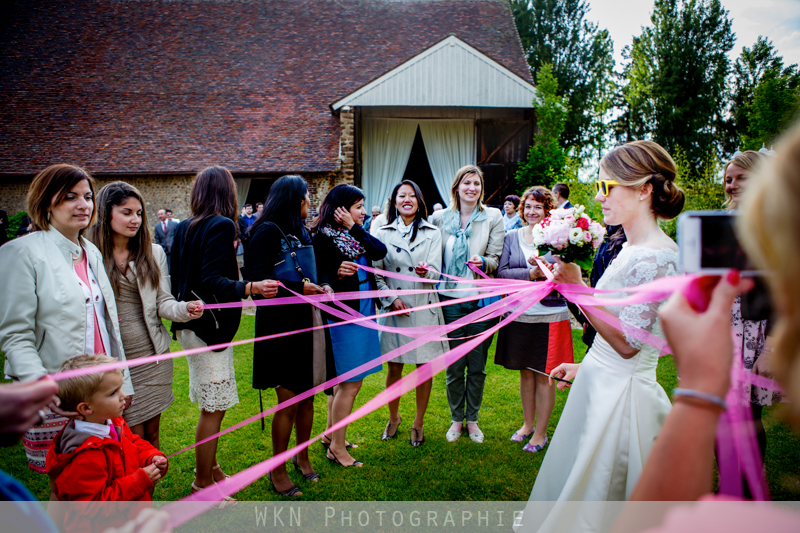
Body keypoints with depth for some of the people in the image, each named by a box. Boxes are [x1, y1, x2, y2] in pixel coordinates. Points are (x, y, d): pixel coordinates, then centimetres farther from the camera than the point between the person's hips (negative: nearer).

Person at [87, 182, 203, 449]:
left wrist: (184, 309, -19)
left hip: (153, 356, 3)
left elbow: (163, 303, 2)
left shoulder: (154, 252, 6)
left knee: (151, 433, 14)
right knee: (134, 439, 4)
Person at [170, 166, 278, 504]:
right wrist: (250, 287, -31)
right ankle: (203, 484, 12)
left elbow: (177, 279, 15)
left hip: (190, 324, 9)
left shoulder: (184, 228, 10)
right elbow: (212, 280, -23)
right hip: (210, 327, -9)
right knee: (214, 408, 1)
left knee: (210, 406, 20)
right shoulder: (221, 226, -14)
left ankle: (210, 467, 34)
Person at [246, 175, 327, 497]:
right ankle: (278, 469, 15)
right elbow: (256, 279, -17)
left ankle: (302, 456, 30)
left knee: (307, 396, 12)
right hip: (280, 322, -7)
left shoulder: (301, 232, 15)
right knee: (288, 399, -2)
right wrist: (298, 287, -22)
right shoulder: (267, 231, -9)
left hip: (306, 320, 7)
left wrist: (321, 287, 3)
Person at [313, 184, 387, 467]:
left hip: (362, 312, 8)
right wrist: (338, 273, -32)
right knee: (350, 383, -3)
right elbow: (322, 277, -14)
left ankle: (332, 434, 30)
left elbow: (380, 251, -6)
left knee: (344, 380, 16)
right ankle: (337, 447, 9)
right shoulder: (324, 237, -11)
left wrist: (355, 228, -10)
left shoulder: (354, 234, 11)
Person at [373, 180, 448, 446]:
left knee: (425, 367, 5)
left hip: (424, 307, 0)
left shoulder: (432, 233, 6)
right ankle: (394, 417, 31)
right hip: (394, 308, 0)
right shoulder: (384, 233, 7)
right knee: (394, 367, 8)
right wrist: (391, 298, -10)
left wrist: (426, 272, -28)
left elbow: (435, 272, -5)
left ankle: (418, 422, 24)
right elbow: (377, 273, 4)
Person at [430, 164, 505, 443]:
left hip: (482, 298, 0)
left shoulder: (493, 216, 2)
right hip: (451, 299, 1)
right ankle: (456, 419, 24)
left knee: (477, 365, 9)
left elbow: (497, 258, -2)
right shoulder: (440, 218, 5)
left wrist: (483, 262, -22)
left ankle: (472, 419, 25)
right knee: (454, 365, 7)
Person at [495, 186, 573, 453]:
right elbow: (502, 272, -3)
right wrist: (531, 273, -17)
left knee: (544, 375, 5)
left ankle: (541, 432, 20)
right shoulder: (512, 237, 5)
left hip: (550, 315, -3)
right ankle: (527, 423, 34)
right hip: (520, 314, 3)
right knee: (525, 372, 16)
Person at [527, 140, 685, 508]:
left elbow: (628, 343, -23)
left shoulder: (656, 256, -21)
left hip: (622, 394, -9)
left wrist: (577, 288, -26)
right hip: (600, 384, 9)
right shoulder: (633, 249, 9)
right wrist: (584, 366, 19)